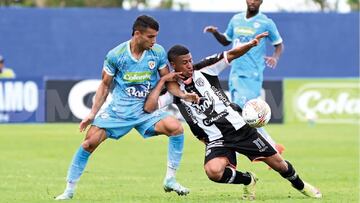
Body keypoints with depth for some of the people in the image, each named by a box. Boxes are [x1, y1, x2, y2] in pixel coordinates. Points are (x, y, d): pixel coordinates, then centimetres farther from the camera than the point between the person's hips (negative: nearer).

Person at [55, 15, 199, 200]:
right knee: (89, 143, -14)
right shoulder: (115, 55, -9)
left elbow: (168, 82, 4)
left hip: (146, 112, 1)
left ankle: (170, 180, -10)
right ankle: (69, 190, 1)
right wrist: (92, 114, -2)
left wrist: (183, 95, -15)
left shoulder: (158, 53, -6)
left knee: (176, 127, -23)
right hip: (117, 110, -1)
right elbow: (105, 85, 2)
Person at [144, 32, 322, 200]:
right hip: (216, 141, -1)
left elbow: (231, 55, -1)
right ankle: (248, 180, 1)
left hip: (240, 128, 1)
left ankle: (299, 185, 37)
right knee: (213, 171, -31)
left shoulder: (203, 70, 1)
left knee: (278, 163, 4)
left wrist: (250, 44, -18)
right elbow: (149, 107, -13)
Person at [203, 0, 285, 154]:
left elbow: (279, 44, 6)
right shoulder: (236, 19, 12)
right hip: (235, 74, 6)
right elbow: (226, 41, 25)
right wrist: (215, 33, 6)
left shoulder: (266, 23, -3)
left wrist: (275, 57, -13)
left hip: (251, 76, -6)